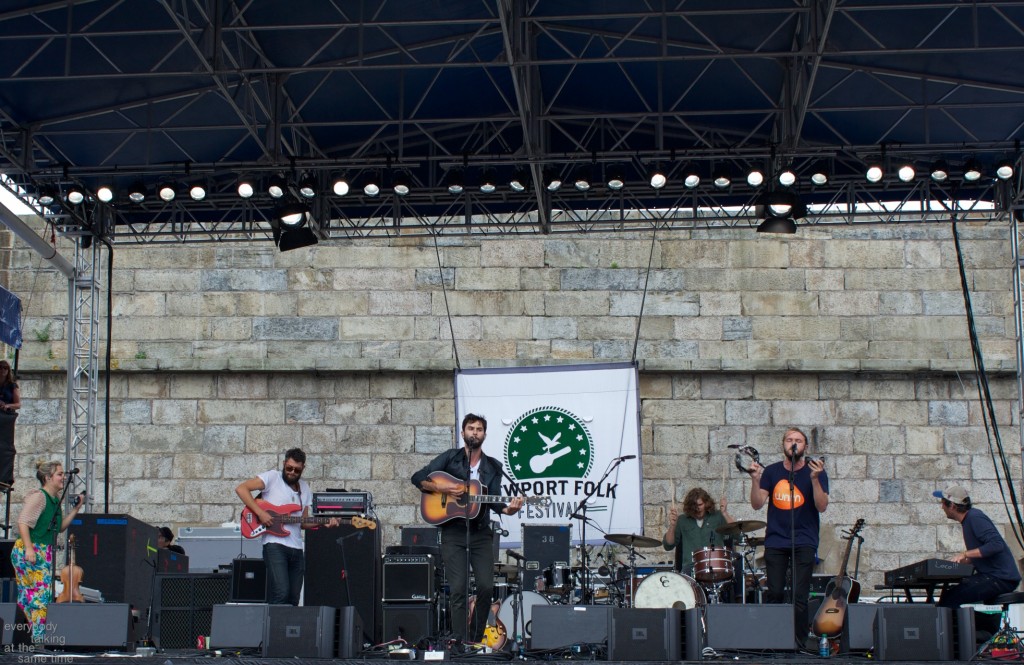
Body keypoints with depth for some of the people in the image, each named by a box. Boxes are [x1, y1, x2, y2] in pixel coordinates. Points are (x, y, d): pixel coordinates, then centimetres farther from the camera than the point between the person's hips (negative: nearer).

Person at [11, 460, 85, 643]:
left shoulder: (55, 500, 15)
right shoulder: (38, 497, -12)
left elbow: (60, 527, 21)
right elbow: (23, 522, -19)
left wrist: (76, 508, 12)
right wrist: (29, 548, -26)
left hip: (43, 553, 9)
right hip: (30, 552, -9)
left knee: (28, 597, 10)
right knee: (42, 595, -11)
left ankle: (37, 638, 11)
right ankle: (39, 638, -8)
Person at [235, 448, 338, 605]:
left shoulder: (305, 488, 18)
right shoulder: (272, 477, -1)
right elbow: (241, 489, -9)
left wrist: (324, 523, 3)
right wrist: (260, 512, -17)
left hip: (297, 548, 7)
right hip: (275, 545, -7)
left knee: (293, 599, 5)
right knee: (280, 594, -20)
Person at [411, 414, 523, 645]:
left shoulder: (493, 467, 12)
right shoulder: (450, 458, 4)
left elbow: (494, 501, 2)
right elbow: (418, 478, 0)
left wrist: (508, 509, -19)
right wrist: (441, 488, -15)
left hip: (481, 533, 2)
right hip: (453, 532, -2)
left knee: (486, 587, -5)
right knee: (458, 589, -8)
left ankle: (475, 640, 14)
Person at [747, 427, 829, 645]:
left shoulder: (816, 471, 2)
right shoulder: (771, 472, 8)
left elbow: (822, 506, -9)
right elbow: (757, 504, 2)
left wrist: (814, 479, -22)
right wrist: (755, 479, -13)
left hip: (804, 543, -2)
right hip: (775, 542, 2)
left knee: (799, 597, -7)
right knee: (774, 594, -1)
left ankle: (799, 644, 0)